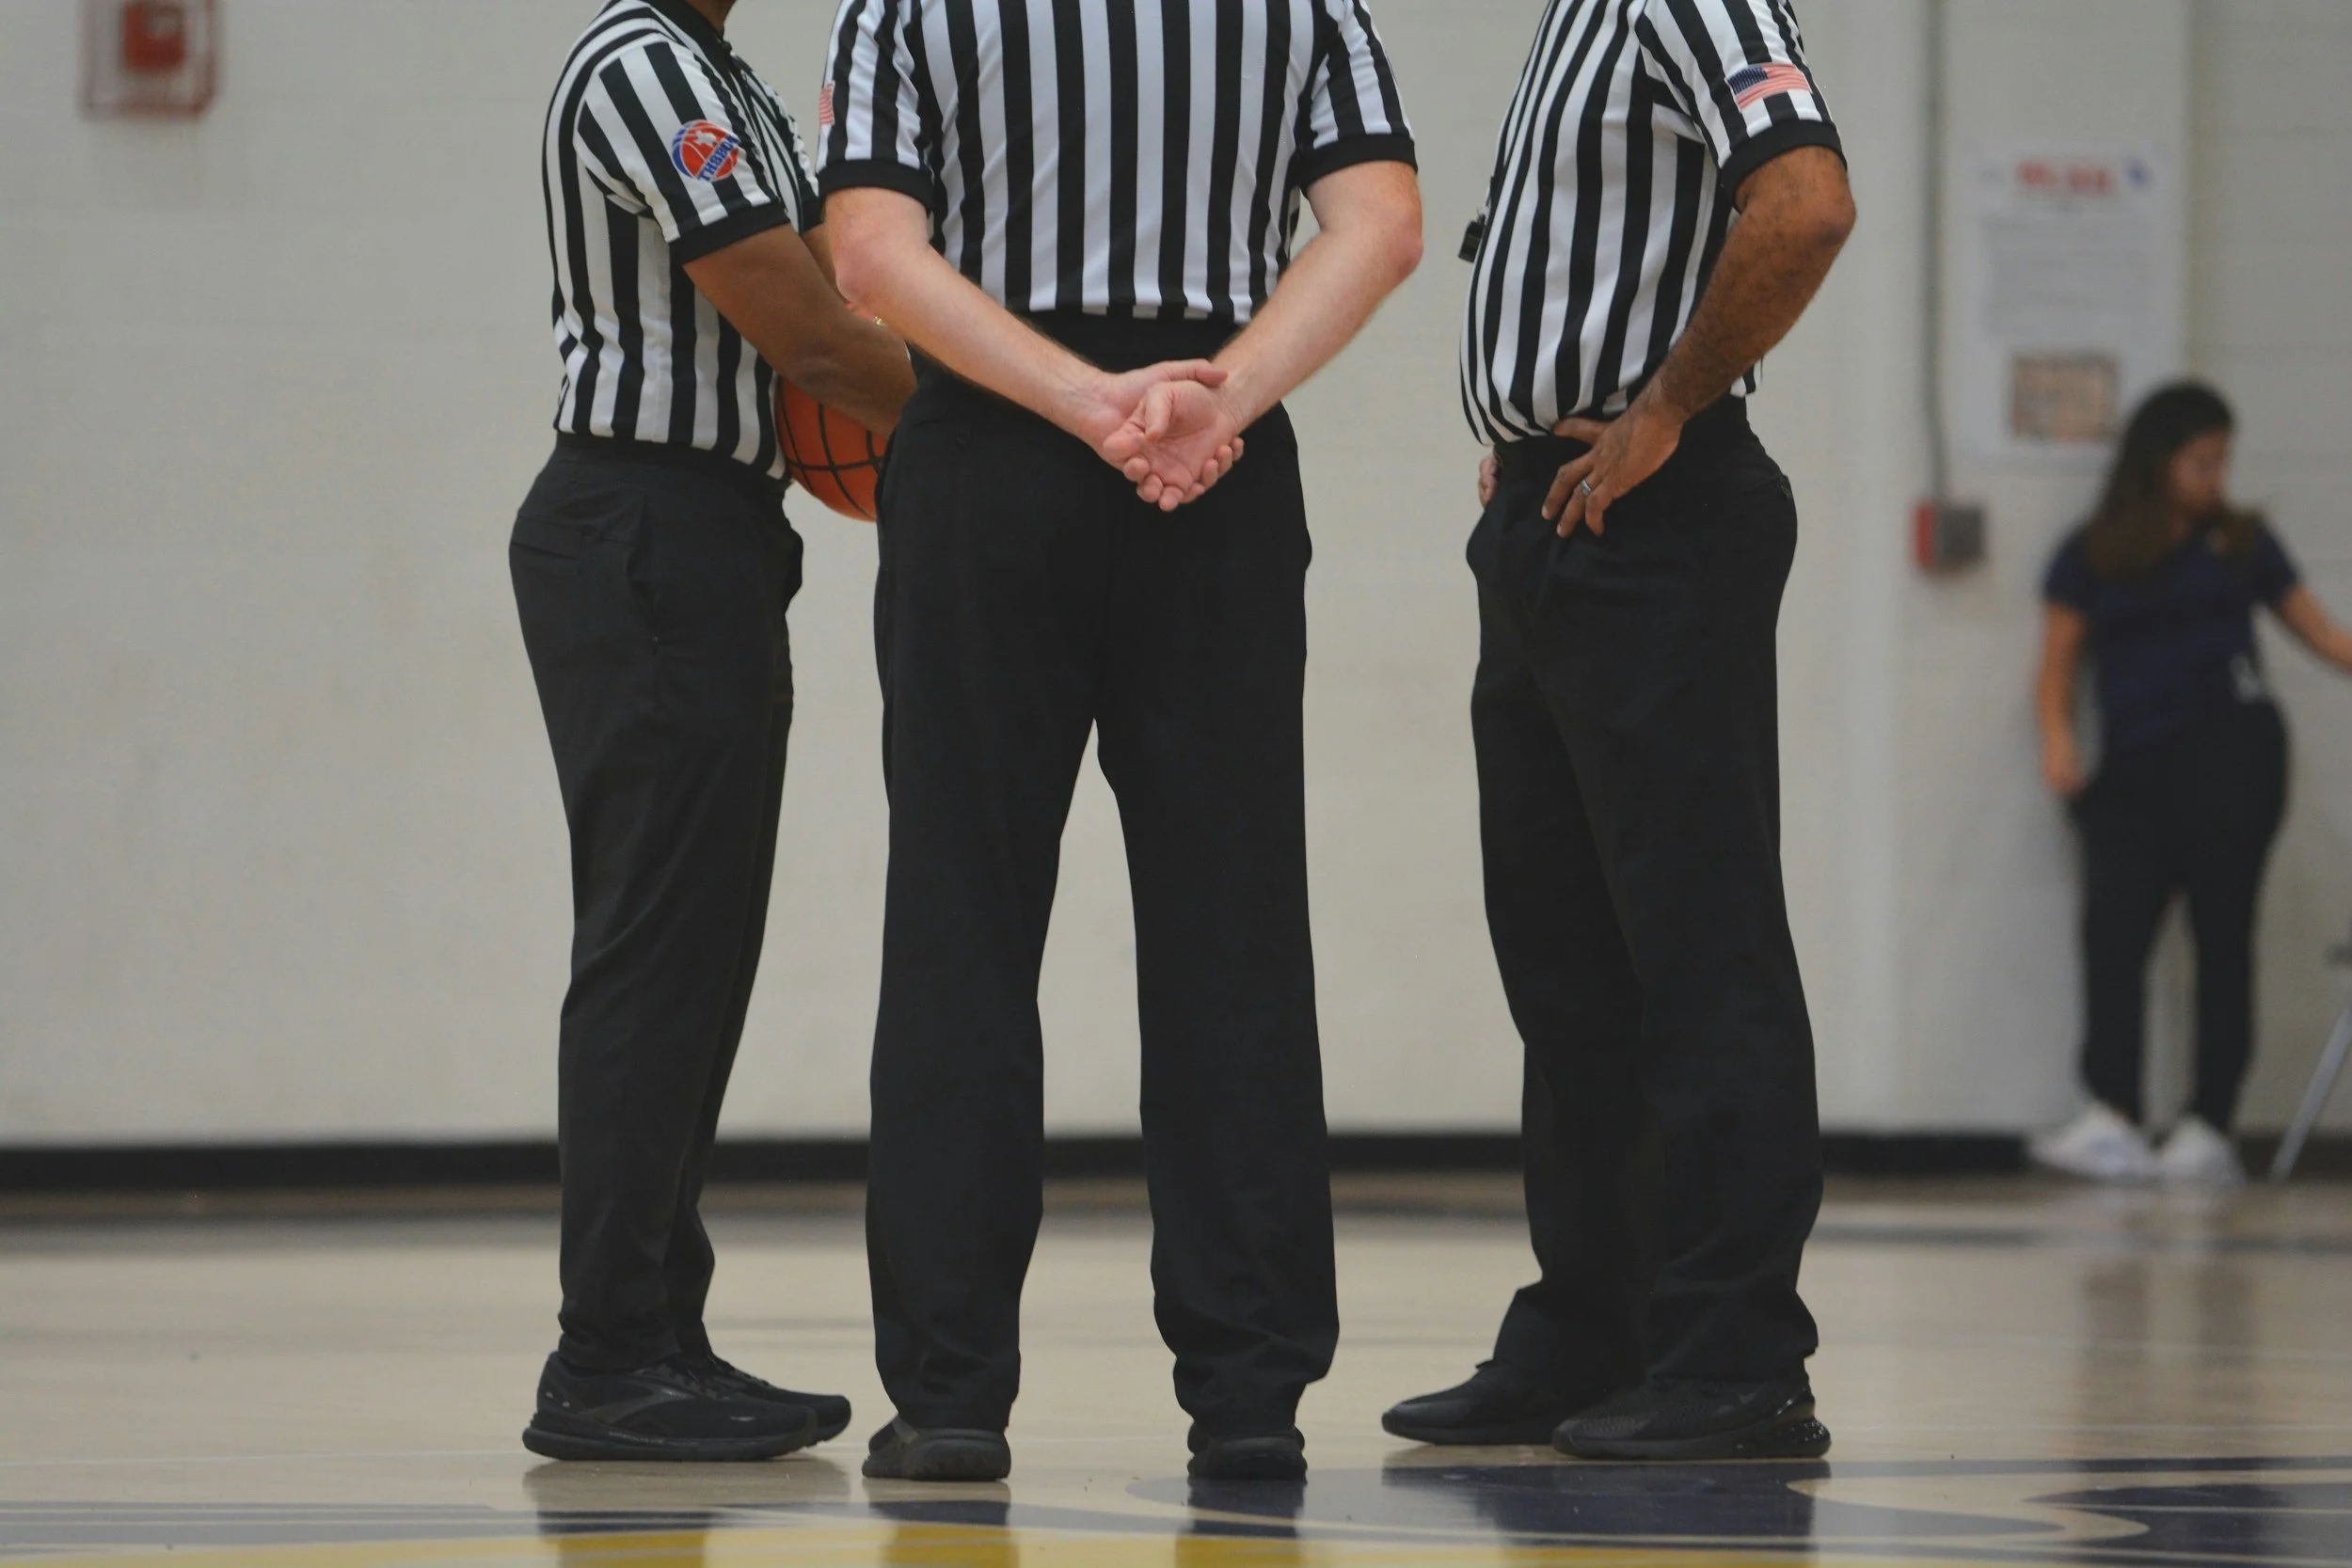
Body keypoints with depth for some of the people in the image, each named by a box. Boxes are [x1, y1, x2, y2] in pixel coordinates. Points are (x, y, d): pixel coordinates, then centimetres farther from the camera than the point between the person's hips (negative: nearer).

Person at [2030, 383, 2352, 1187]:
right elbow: (2057, 666, 10)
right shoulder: (2091, 559, 11)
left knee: (2222, 939, -6)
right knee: (2113, 927, -15)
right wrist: (2058, 736, -9)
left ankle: (2209, 1129, -7)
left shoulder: (2240, 543, 13)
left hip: (2229, 750, 0)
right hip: (2133, 769, 0)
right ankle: (2113, 1119, -23)